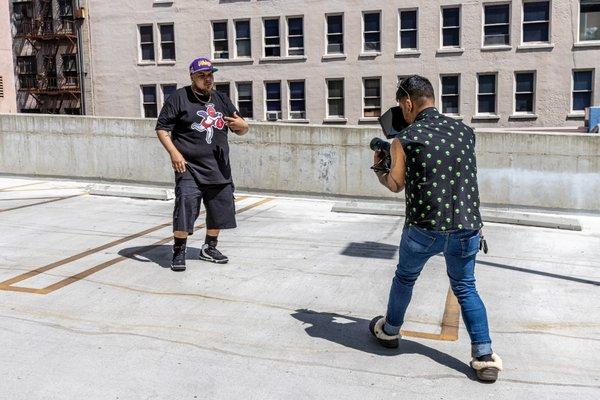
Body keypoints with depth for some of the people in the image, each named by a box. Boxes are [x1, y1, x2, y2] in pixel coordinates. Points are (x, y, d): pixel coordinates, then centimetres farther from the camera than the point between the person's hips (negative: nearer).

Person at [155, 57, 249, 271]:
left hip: (219, 169, 5)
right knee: (185, 207, -13)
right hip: (189, 167, -5)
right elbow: (162, 128, -2)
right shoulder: (178, 98, 1)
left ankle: (209, 248, 29)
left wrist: (241, 125, -7)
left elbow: (241, 130, 18)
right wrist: (173, 152, -17)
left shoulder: (221, 99, 15)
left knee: (219, 209, 10)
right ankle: (179, 252, 1)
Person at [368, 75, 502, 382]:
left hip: (425, 228, -3)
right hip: (467, 228, 3)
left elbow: (395, 185, -1)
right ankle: (485, 357, 12)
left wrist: (378, 167, 17)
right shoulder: (464, 131, 6)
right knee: (465, 288, 18)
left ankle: (389, 331, 41)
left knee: (405, 278, 22)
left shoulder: (404, 140, -7)